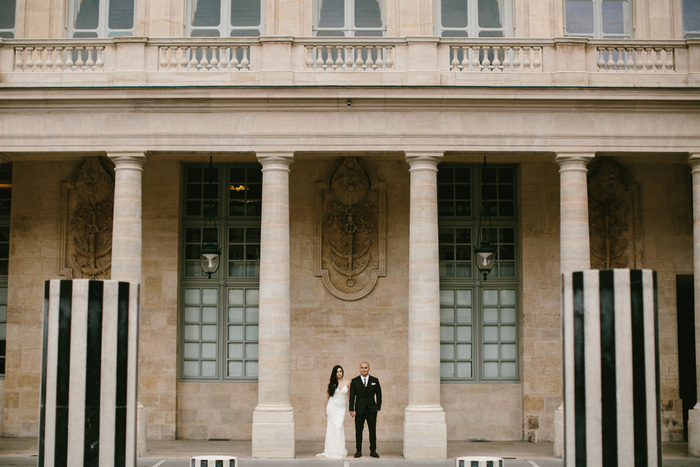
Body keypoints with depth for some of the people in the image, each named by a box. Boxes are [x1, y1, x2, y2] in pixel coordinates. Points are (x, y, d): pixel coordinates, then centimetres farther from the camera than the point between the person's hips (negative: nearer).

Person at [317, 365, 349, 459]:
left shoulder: (347, 383, 5)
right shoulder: (331, 384, 4)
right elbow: (327, 397, 9)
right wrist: (325, 410, 5)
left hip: (341, 409, 0)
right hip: (332, 407, 0)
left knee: (339, 427, -8)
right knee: (332, 428, -2)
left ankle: (339, 451, 0)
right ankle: (331, 450, 3)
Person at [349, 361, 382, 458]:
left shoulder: (375, 380, 6)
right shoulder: (354, 381, 4)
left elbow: (378, 394, 10)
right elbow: (352, 396, 2)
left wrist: (378, 407, 2)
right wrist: (351, 410, -5)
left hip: (371, 410, 0)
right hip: (359, 410, 0)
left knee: (373, 431, 2)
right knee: (358, 431, 2)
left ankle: (373, 451, 9)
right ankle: (358, 451, 9)